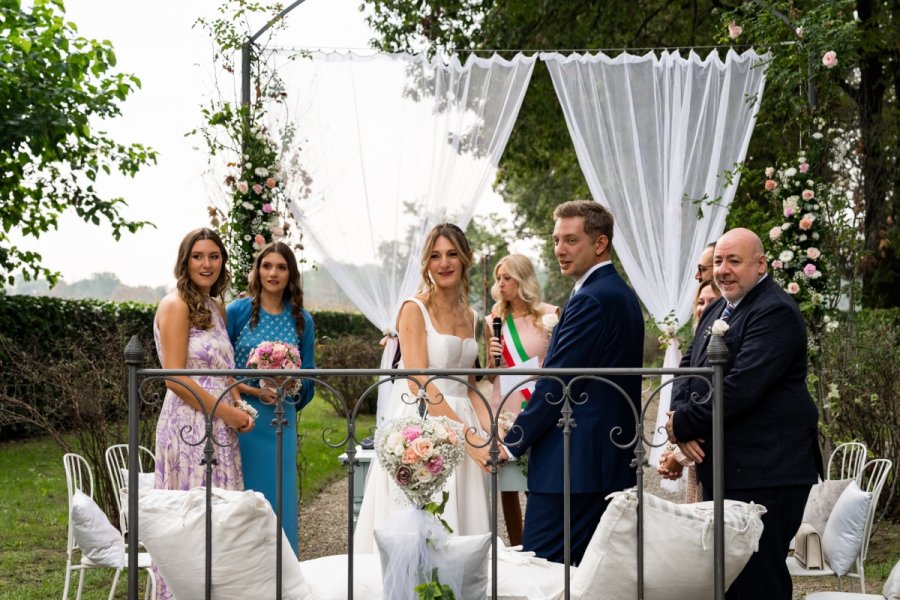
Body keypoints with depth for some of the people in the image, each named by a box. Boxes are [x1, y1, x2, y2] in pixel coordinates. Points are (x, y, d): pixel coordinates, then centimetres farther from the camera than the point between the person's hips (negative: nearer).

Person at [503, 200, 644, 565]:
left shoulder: (591, 300, -15)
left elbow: (555, 386, -17)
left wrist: (513, 443, -8)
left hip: (571, 465, -10)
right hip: (611, 457, 10)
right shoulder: (622, 294, 16)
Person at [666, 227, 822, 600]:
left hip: (766, 474, -10)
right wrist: (680, 418, -5)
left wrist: (682, 425, -14)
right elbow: (688, 368, 15)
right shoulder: (716, 311, 17)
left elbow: (739, 387, -23)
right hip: (722, 471, 10)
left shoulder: (775, 313, -15)